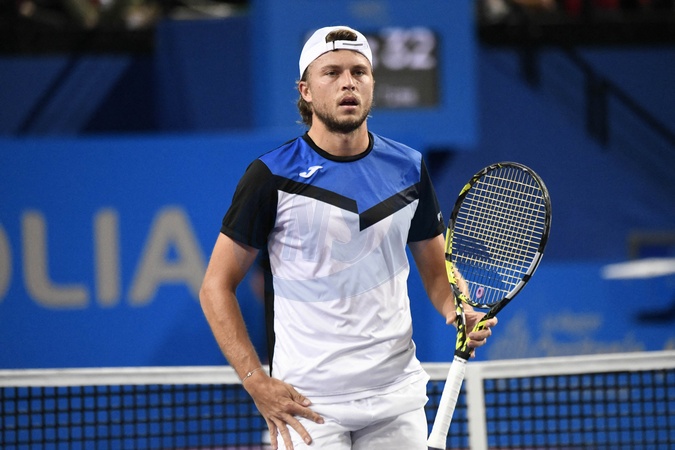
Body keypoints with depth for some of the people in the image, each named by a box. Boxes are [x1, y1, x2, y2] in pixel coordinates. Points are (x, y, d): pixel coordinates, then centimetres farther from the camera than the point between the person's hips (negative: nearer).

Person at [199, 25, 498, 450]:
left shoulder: (408, 168, 7)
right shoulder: (272, 176, -5)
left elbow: (437, 270, 17)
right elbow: (217, 286, -2)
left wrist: (458, 313, -6)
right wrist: (257, 383, -12)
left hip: (397, 399, 4)